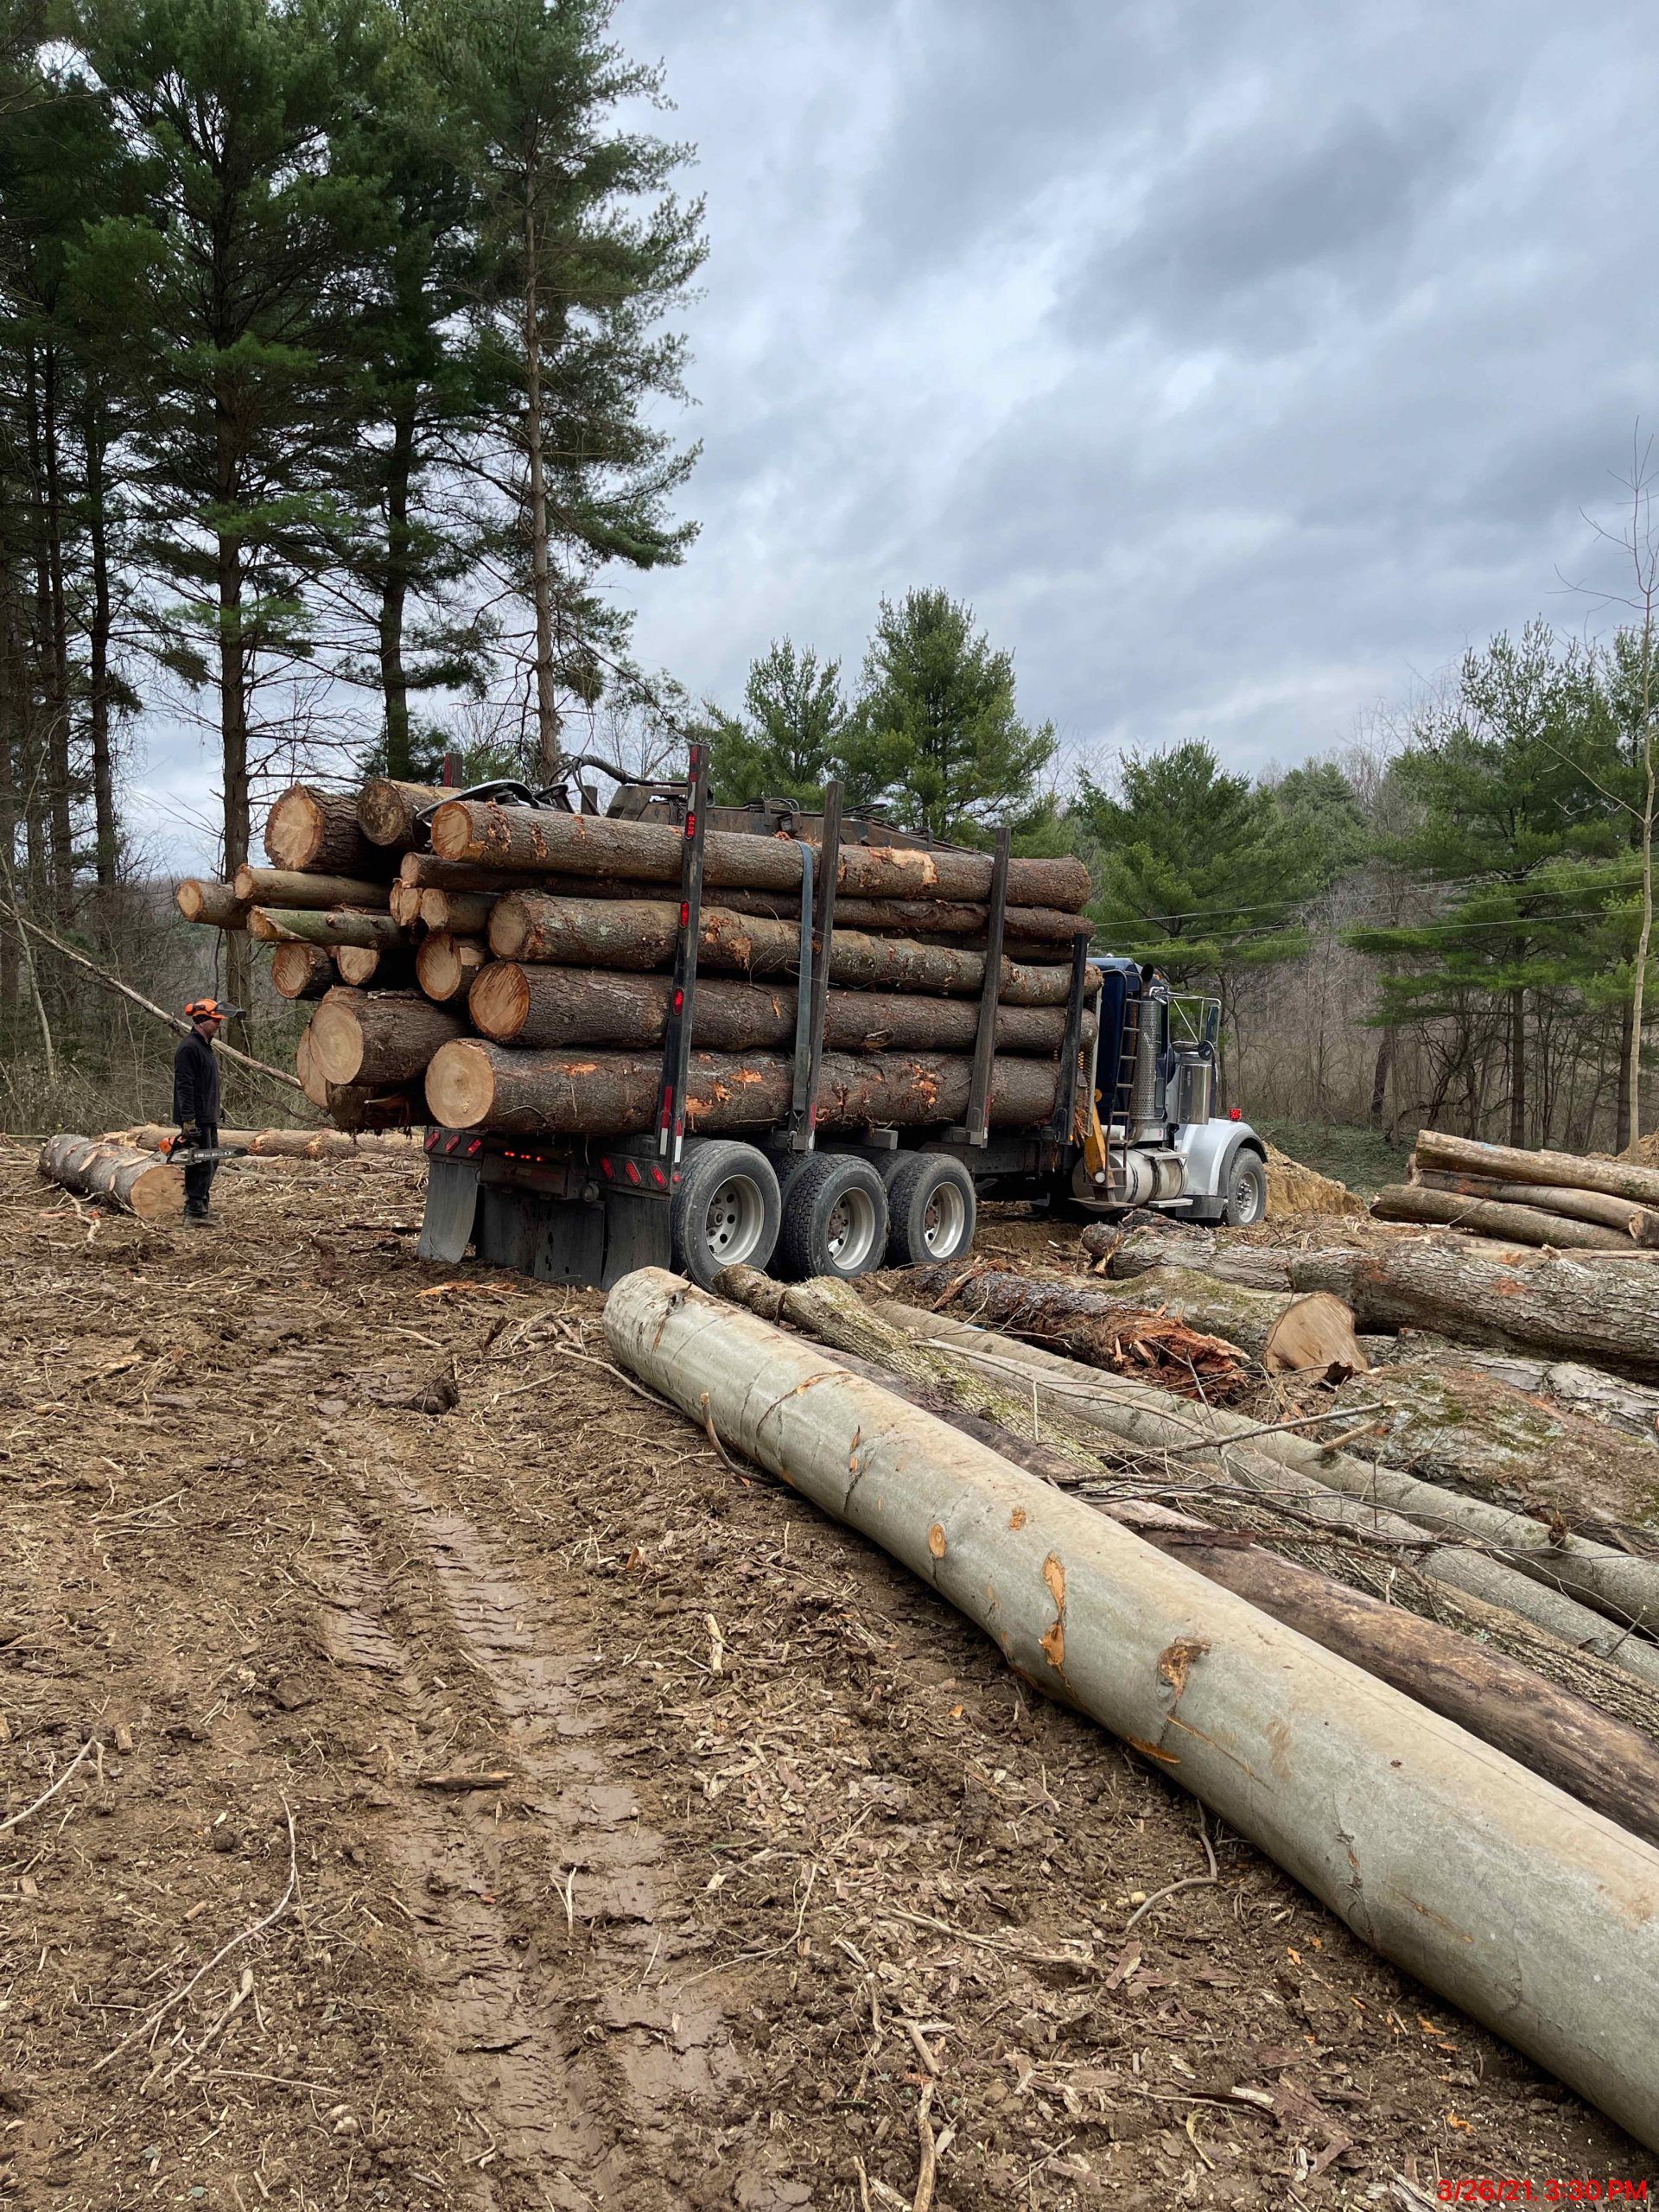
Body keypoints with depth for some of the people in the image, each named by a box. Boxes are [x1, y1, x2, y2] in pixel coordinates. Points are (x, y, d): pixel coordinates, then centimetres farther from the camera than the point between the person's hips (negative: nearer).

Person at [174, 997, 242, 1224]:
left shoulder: (205, 1046, 18)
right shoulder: (189, 1048, -15)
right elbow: (184, 1086, -20)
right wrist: (188, 1120, -24)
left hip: (207, 1119, 10)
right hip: (195, 1120, -10)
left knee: (210, 1163, 14)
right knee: (201, 1164, -9)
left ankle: (199, 1207, 21)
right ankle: (194, 1211, -5)